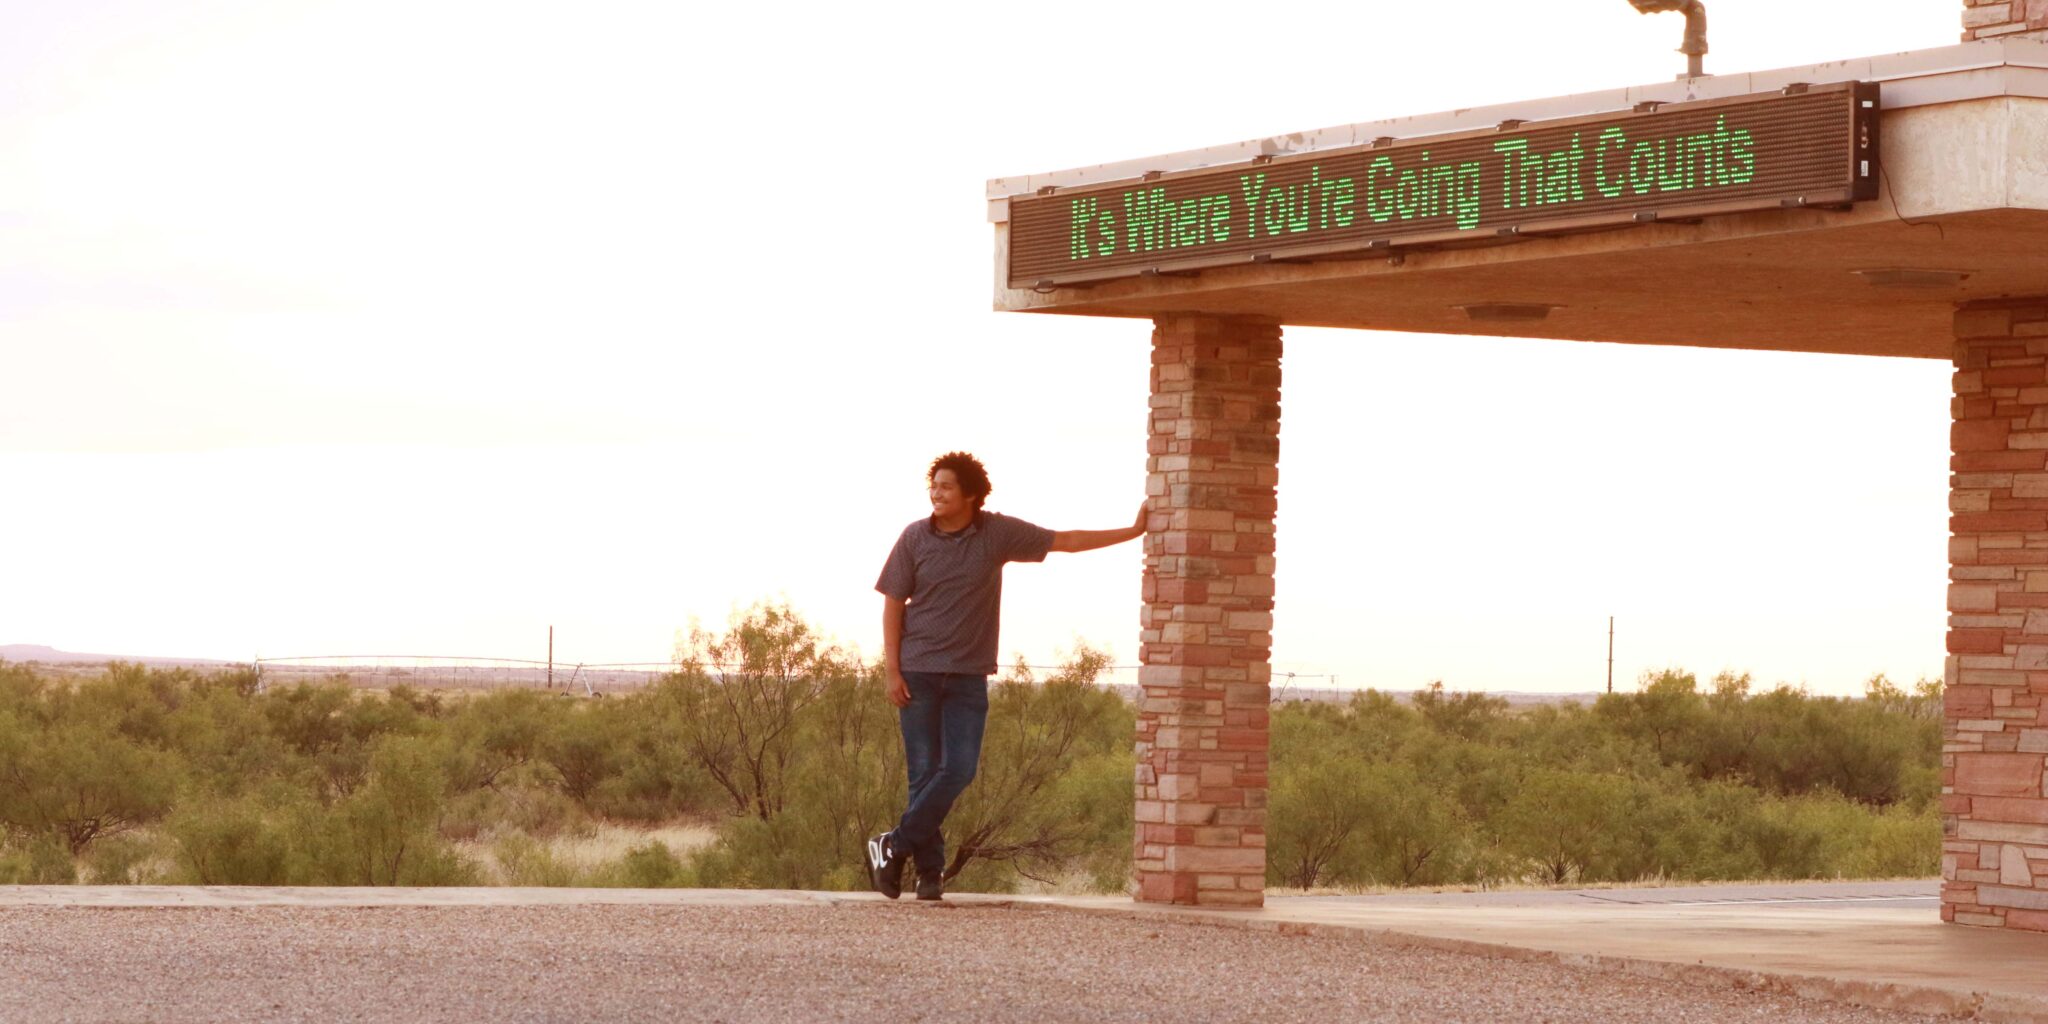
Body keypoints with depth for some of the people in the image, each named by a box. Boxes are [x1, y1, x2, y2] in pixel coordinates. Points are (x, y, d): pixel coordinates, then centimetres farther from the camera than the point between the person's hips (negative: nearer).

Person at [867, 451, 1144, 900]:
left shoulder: (999, 534, 1)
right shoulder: (915, 538, 0)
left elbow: (1067, 541, 6)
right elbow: (893, 606, 3)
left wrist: (1134, 531, 4)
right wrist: (892, 671, -5)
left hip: (968, 676, 1)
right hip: (918, 673, -1)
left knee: (958, 770, -10)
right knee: (924, 772, -1)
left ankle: (896, 846, 0)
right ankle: (929, 871, 6)